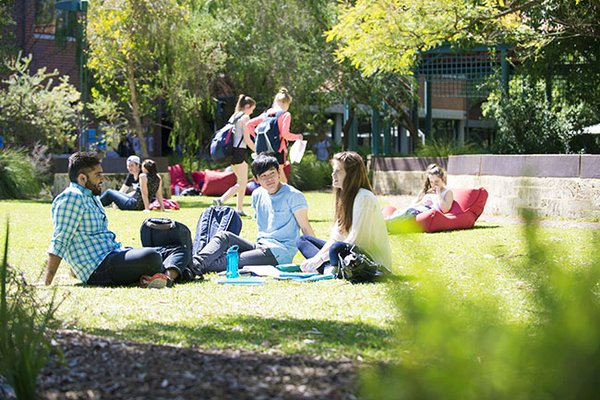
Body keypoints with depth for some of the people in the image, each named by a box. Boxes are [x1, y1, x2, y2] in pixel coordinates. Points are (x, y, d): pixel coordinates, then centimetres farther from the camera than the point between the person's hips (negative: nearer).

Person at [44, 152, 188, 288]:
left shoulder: (92, 197, 23)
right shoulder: (72, 198, -10)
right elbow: (59, 242, -16)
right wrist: (46, 285, -20)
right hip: (99, 269, -11)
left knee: (181, 250, 2)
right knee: (151, 257, -39)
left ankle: (167, 276, -29)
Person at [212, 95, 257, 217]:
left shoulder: (233, 117, 16)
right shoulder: (245, 117, -8)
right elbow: (247, 139, -13)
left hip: (231, 151, 9)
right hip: (239, 151, -9)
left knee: (242, 181, 16)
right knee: (242, 183, -5)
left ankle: (239, 208, 13)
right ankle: (221, 200, -20)